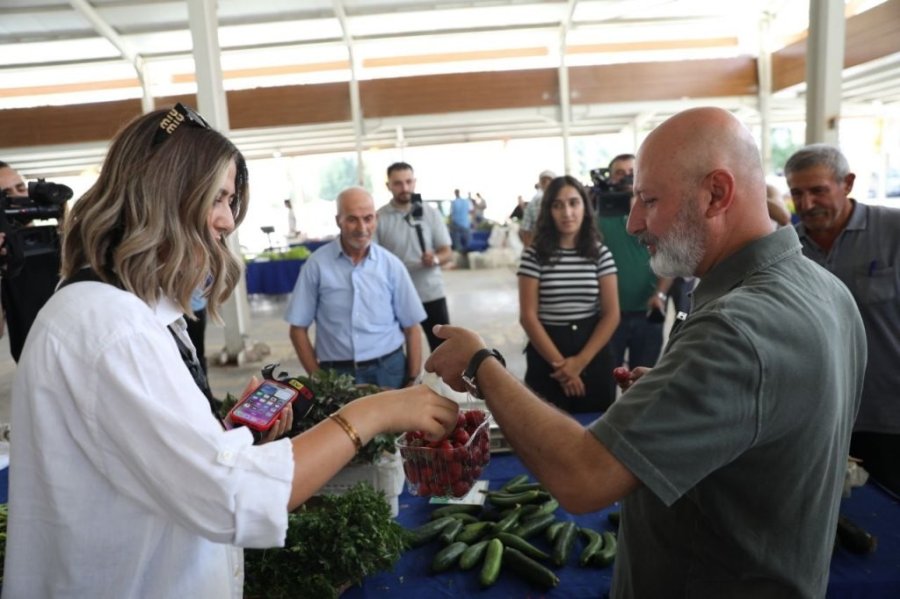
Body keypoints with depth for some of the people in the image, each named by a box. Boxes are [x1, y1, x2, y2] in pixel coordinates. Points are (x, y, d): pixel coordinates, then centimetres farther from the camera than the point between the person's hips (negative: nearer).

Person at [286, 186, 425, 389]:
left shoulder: (391, 264, -1)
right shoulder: (317, 264, -5)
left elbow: (411, 328, 3)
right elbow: (298, 329, 0)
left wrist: (413, 381, -1)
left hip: (389, 368, 2)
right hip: (337, 374, -1)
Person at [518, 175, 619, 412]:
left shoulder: (600, 253, 1)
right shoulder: (534, 254, -5)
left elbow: (612, 315, -1)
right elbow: (528, 317, -7)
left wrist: (580, 361, -11)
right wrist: (560, 363, -11)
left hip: (594, 359, 2)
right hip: (547, 361, -1)